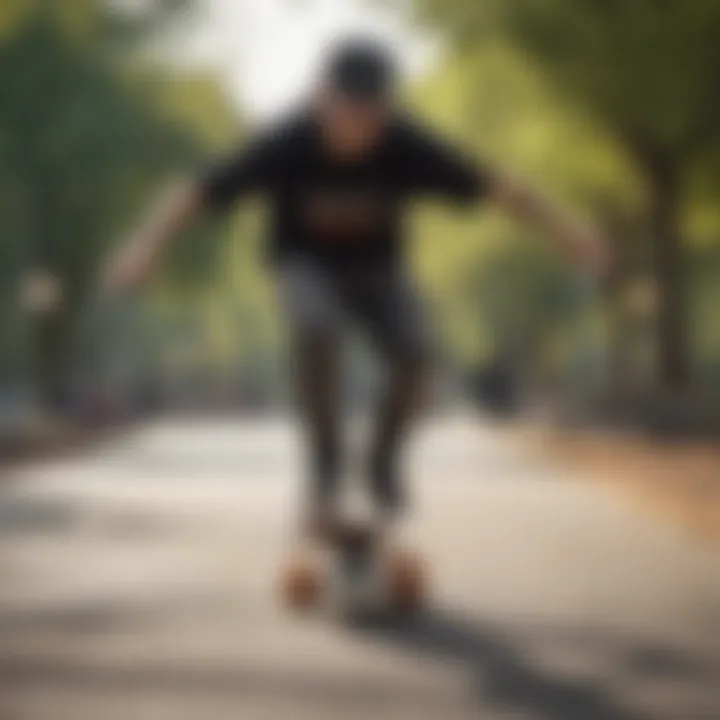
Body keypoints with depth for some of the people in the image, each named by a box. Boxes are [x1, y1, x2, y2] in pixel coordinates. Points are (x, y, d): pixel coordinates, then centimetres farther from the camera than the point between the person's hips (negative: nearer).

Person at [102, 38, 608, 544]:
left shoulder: (409, 147, -26)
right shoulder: (284, 147, -29)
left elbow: (496, 187, -20)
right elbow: (193, 195, -29)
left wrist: (568, 231, -25)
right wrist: (146, 246, -45)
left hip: (376, 267, 2)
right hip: (308, 264, -1)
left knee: (415, 355, -26)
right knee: (315, 331, -35)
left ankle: (383, 460, 3)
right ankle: (326, 457, -13)